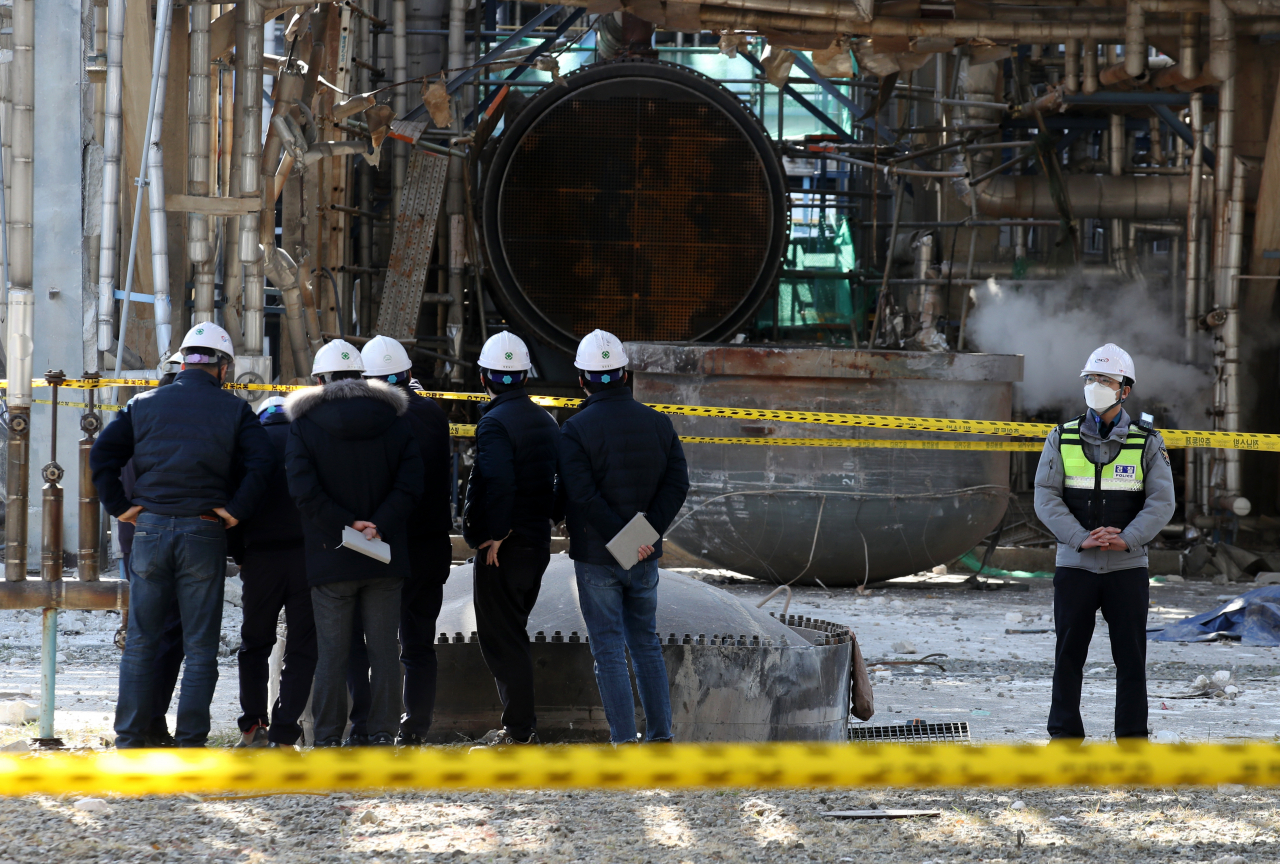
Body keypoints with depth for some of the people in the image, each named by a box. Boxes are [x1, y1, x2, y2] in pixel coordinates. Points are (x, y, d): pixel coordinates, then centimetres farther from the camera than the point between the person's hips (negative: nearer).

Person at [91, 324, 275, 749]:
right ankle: (190, 742, 0)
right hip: (204, 533, -2)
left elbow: (101, 455, 1)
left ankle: (129, 738, 7)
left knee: (140, 642, 9)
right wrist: (235, 509, -6)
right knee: (201, 647, 3)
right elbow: (261, 462, -11)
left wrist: (119, 506, 3)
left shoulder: (144, 405, 9)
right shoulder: (233, 410, 2)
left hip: (150, 528, 2)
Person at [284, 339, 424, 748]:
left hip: (330, 556, -2)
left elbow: (303, 489, -13)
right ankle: (382, 735, 6)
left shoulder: (305, 423, -2)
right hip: (384, 558, 2)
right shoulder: (394, 420, 6)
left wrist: (346, 524, -10)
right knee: (384, 649, 6)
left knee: (333, 651, 3)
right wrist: (378, 526, -10)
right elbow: (410, 485, -4)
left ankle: (328, 739, 4)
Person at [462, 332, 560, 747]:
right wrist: (543, 522, 14)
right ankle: (522, 724, 23)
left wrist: (494, 537, -20)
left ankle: (519, 731, -2)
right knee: (513, 633, 19)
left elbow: (498, 483, -28)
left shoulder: (495, 422, -16)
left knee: (501, 639, -2)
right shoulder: (545, 421, 11)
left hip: (502, 549, -8)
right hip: (538, 542, 8)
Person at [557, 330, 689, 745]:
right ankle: (660, 734, 14)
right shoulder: (658, 423, 4)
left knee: (608, 649, 1)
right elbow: (677, 483, -4)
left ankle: (624, 738, -2)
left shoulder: (575, 430, -11)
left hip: (596, 556, -4)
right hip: (645, 556, 4)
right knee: (646, 643, 16)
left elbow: (582, 495, -20)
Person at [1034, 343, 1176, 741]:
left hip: (1128, 565, 0)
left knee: (1131, 655, 2)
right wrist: (1081, 539, -17)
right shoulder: (1062, 439, 5)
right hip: (1074, 563, 1)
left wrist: (1126, 539, -18)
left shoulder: (1147, 442, 4)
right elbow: (1046, 498, -3)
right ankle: (1064, 734, 13)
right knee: (1068, 654, 4)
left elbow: (1161, 502, -3)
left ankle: (1133, 735, 9)